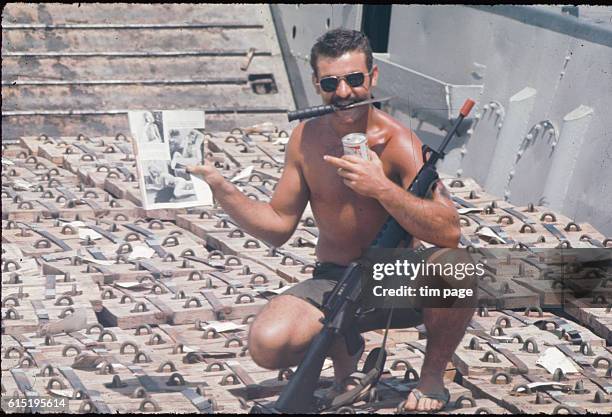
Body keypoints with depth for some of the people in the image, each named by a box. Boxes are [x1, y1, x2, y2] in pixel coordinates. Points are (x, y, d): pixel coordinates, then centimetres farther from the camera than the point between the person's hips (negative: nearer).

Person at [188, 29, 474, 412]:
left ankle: (433, 375, -4)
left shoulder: (398, 143, -15)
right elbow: (279, 226, 6)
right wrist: (221, 189, -8)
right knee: (267, 344, -26)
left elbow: (449, 232, -26)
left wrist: (382, 188, -35)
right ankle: (342, 349, 11)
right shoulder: (307, 138, -1)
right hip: (332, 283, 3)